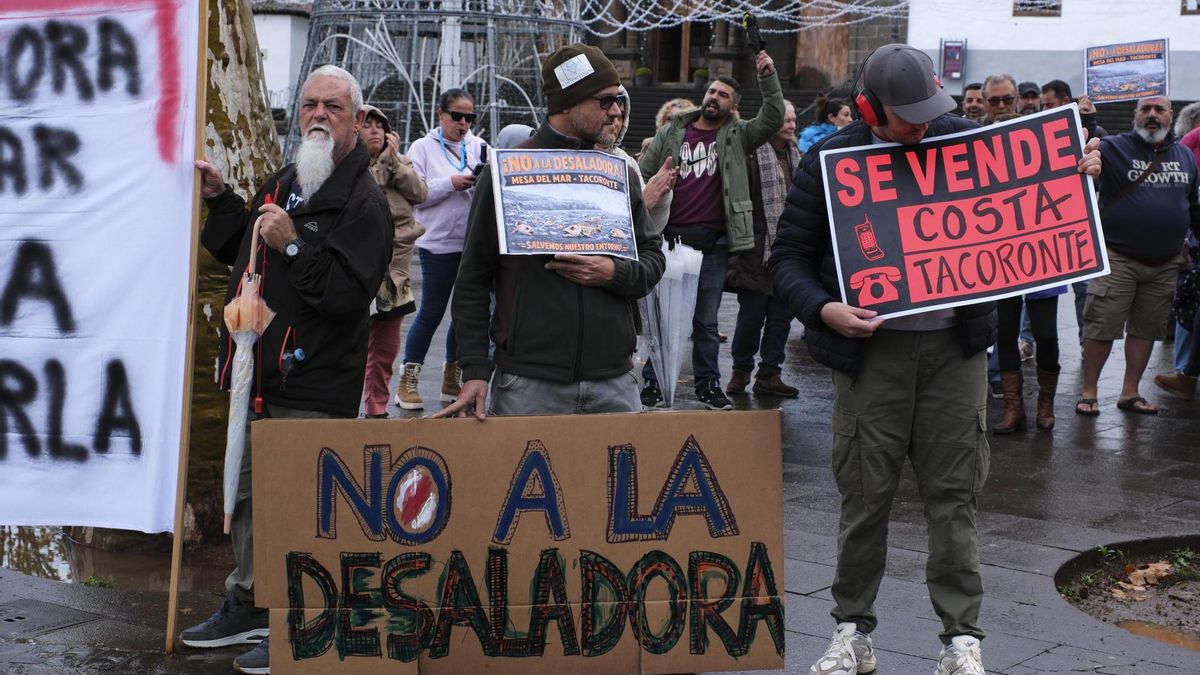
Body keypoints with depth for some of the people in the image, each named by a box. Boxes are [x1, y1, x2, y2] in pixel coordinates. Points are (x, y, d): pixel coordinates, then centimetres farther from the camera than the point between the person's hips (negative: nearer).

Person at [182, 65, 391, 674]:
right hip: (260, 373, 9)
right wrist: (220, 199, 17)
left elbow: (349, 293, -23)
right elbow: (239, 252, 29)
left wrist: (294, 245, -26)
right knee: (247, 491, 18)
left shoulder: (363, 201, -12)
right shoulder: (283, 182, 15)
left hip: (313, 385, -9)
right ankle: (248, 603, 33)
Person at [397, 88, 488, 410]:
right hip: (439, 243, -4)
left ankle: (452, 378, 24)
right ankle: (408, 380, 6)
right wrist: (450, 183, -17)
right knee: (431, 312, -3)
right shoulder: (423, 147, 0)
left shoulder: (479, 146, 9)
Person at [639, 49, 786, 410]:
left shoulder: (736, 136, 7)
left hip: (712, 244, 0)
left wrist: (768, 78, -17)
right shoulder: (671, 134, 8)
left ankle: (708, 384, 18)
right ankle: (653, 383, 13)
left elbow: (772, 120, -7)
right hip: (670, 239, 0)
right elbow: (643, 177, 8)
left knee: (706, 321, 9)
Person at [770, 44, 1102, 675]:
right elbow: (789, 256, -1)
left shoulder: (965, 139, 3)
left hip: (955, 345, 1)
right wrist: (822, 309, -19)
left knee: (953, 494, 4)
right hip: (871, 347, -1)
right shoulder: (830, 161, -3)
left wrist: (1077, 172, -3)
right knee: (865, 494, 5)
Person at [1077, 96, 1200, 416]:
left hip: (1165, 264, 5)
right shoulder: (1113, 148, -4)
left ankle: (1130, 393, 22)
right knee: (1101, 329, -4)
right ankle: (1088, 391, 10)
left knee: (1146, 330, 11)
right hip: (1118, 258, -4)